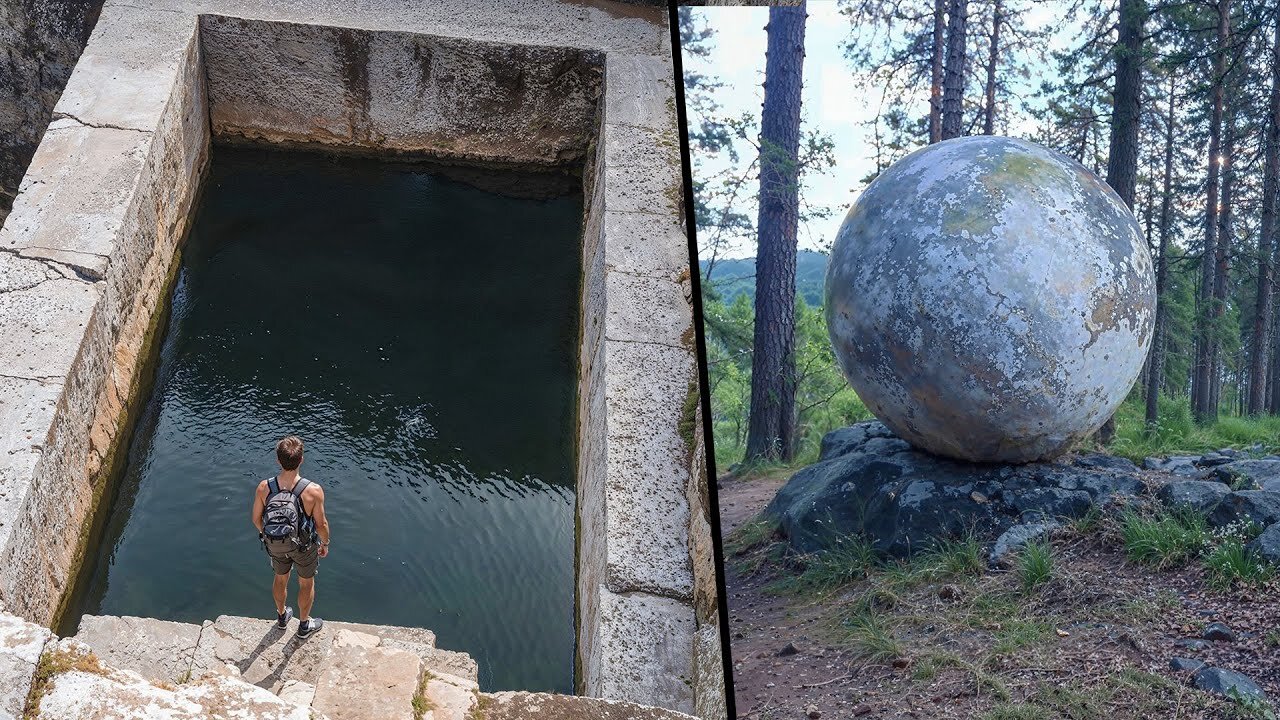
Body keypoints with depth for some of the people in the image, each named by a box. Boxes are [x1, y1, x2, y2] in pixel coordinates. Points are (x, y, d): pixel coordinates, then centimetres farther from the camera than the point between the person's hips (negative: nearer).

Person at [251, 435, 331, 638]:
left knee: (281, 579, 30)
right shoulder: (313, 491, -32)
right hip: (304, 546, -3)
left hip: (275, 545, 3)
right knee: (306, 583, 24)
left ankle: (282, 616, 55)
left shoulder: (264, 487, -24)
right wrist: (325, 544, 2)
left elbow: (257, 519, -8)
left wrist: (267, 535, 13)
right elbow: (321, 524, -18)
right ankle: (304, 625, 45)